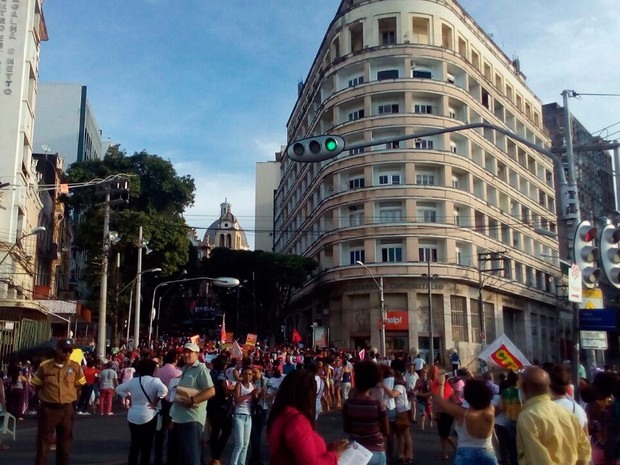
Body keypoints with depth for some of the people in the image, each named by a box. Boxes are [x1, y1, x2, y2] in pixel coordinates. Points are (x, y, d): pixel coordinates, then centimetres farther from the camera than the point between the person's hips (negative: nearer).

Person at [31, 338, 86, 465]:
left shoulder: (75, 366, -3)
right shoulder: (44, 366, -6)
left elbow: (80, 385, 10)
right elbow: (37, 386, 7)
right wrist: (46, 397, 10)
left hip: (67, 409, 2)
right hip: (48, 408, -2)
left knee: (65, 440, 12)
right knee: (44, 441, 2)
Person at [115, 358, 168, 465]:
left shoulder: (132, 381, 3)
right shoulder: (154, 380, -12)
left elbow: (118, 389, 14)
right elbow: (163, 390, -29)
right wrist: (155, 402, -16)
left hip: (133, 416, 4)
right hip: (148, 416, -4)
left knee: (134, 444, 17)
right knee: (146, 446, 8)